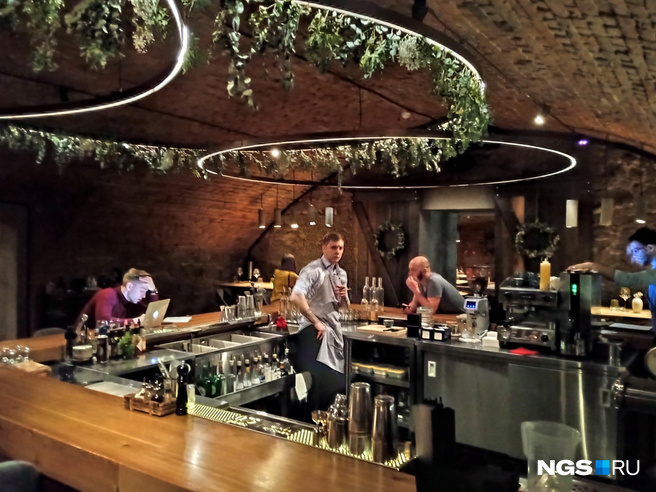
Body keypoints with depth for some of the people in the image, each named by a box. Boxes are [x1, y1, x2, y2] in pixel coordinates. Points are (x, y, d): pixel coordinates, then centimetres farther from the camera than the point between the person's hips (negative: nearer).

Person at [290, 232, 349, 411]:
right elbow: (296, 297, -28)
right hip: (315, 332, -8)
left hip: (334, 330, 8)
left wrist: (344, 296, -2)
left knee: (335, 381, 14)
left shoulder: (342, 274, 13)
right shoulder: (313, 270, -13)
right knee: (316, 381, -7)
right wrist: (316, 322, -24)